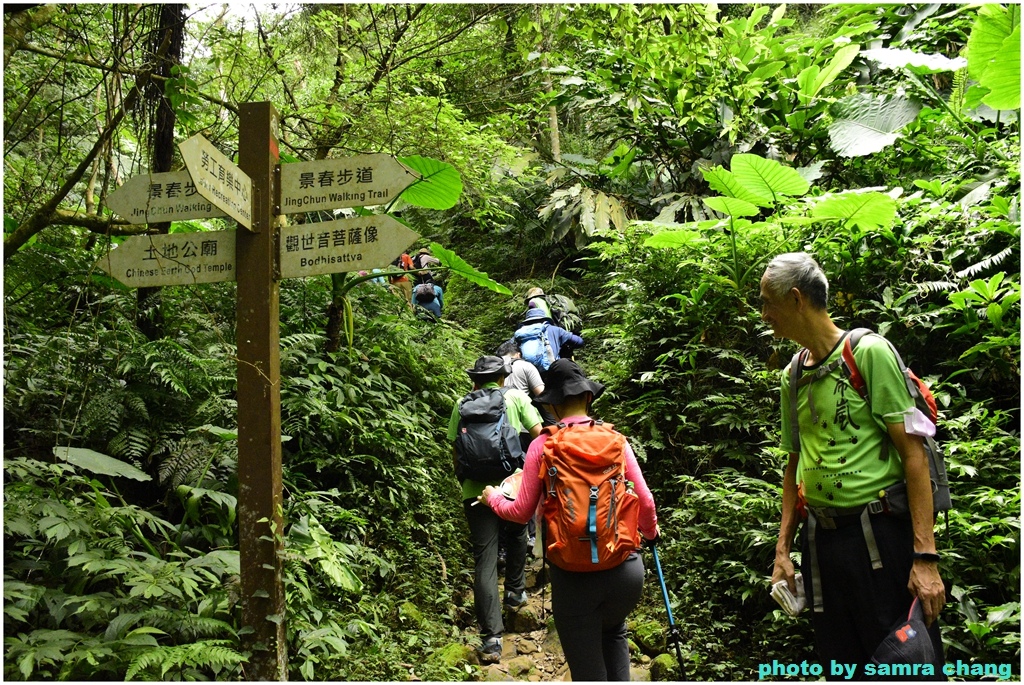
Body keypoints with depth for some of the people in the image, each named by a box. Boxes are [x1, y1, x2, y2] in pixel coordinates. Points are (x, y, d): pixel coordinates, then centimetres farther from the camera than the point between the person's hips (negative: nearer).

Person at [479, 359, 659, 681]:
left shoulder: (542, 446, -4)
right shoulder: (614, 439, 0)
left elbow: (521, 512, 1)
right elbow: (645, 502, 2)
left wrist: (492, 497, 22)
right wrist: (650, 531, 24)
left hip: (573, 577, -2)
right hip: (625, 570, 2)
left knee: (588, 671, 11)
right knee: (613, 633, 34)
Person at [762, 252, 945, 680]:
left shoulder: (869, 352, -8)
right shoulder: (792, 376, 11)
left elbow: (913, 451, -11)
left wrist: (924, 556, -17)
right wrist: (783, 551, 13)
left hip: (880, 535, -6)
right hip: (821, 542, 6)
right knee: (842, 669, 14)